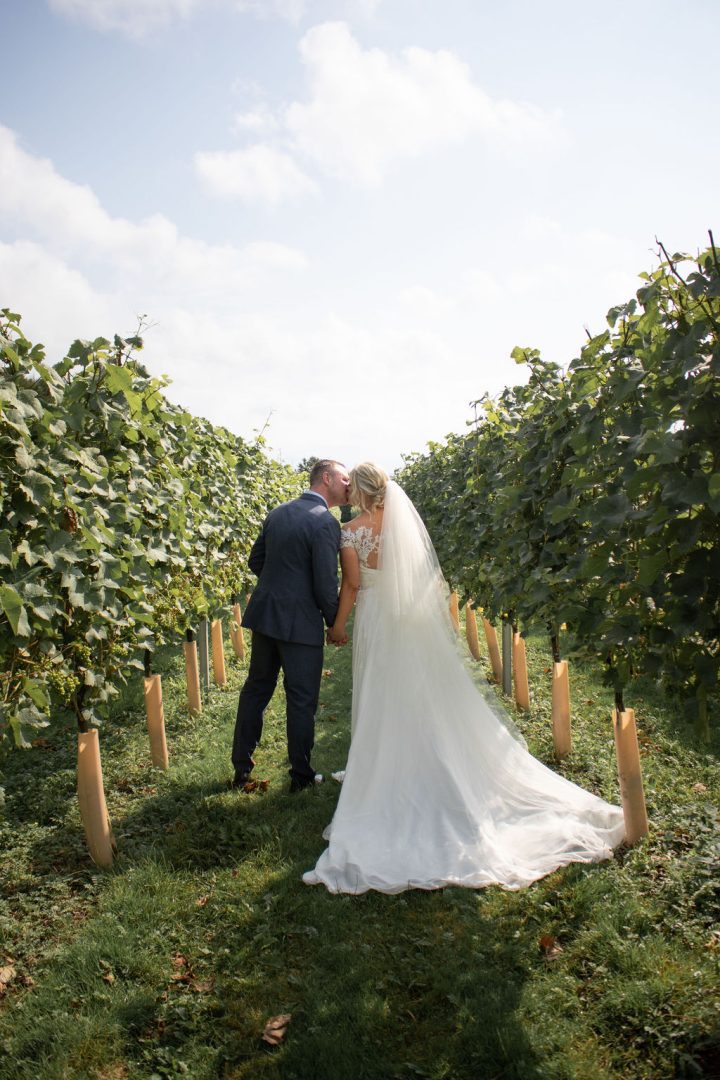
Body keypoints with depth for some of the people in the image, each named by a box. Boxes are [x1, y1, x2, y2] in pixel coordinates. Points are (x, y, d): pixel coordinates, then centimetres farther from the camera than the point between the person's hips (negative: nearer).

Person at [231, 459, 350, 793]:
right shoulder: (325, 522, -15)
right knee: (302, 700, 7)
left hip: (264, 614, 7)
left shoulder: (277, 512, 8)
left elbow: (256, 561, 14)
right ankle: (301, 775, 20)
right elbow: (326, 583, -16)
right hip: (300, 622, -7)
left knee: (255, 690, 17)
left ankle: (241, 768, 26)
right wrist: (334, 622, -1)